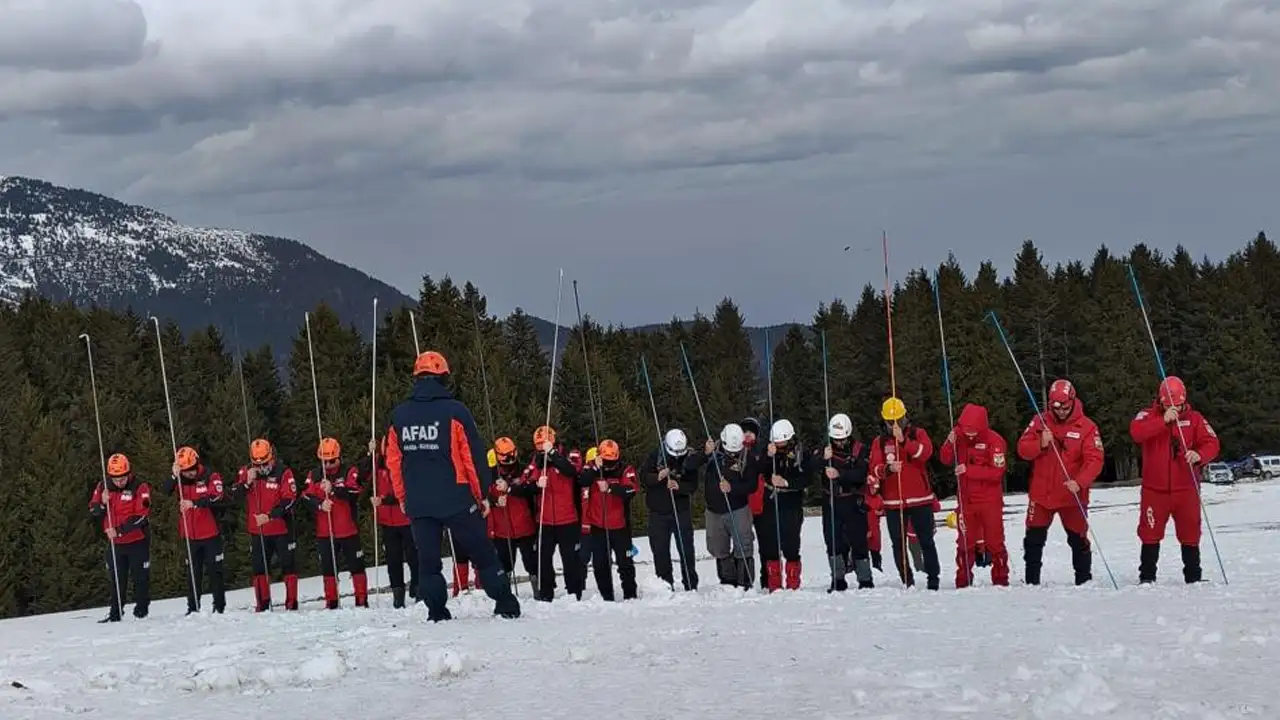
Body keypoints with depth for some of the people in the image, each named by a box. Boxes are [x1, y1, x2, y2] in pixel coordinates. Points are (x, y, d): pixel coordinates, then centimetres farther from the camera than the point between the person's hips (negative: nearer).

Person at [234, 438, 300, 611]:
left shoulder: (283, 473, -11)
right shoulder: (246, 472, 1)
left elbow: (289, 500, -15)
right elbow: (235, 495, -4)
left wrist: (270, 516, -24)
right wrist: (247, 482, -21)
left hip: (281, 529, -4)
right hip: (257, 530, 4)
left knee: (288, 565, 2)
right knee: (259, 567, 7)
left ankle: (291, 602, 7)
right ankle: (262, 604, 14)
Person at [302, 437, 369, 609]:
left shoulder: (350, 472, -2)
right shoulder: (314, 476, 7)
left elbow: (354, 492, -19)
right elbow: (306, 497, -5)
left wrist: (333, 489, -34)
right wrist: (319, 504, -25)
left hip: (348, 530, -3)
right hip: (325, 532, 3)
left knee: (356, 566, 2)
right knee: (328, 568, 8)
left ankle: (362, 600, 10)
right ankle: (331, 602, 16)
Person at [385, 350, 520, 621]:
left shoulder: (399, 416, 4)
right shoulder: (454, 411, -8)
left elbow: (393, 462, 8)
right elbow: (474, 456, -7)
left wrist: (403, 498, 18)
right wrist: (483, 494, 2)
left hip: (417, 504, 3)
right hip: (456, 500, -3)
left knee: (428, 560, 9)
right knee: (482, 554, 6)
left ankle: (436, 611, 4)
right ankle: (506, 604, 8)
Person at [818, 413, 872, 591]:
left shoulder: (859, 450, -2)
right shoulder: (826, 449, 7)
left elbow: (861, 474, -16)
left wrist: (840, 474, -29)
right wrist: (823, 458, -27)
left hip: (853, 503, -3)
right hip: (831, 503, 3)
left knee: (858, 541, -2)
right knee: (833, 542, 2)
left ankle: (865, 581, 6)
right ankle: (838, 581, 11)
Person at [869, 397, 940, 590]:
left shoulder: (918, 434, 4)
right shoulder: (880, 442, 8)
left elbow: (925, 452, -16)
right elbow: (875, 468, -3)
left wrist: (903, 440, -27)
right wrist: (888, 468, -24)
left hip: (920, 499, -2)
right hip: (893, 502, 2)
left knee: (926, 541, 1)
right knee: (898, 544, 3)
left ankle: (933, 580, 8)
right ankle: (907, 582, 10)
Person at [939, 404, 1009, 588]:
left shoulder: (994, 440, -14)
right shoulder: (959, 435, 1)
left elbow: (996, 472, -19)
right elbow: (945, 460, -1)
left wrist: (968, 470, -26)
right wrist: (950, 443, -21)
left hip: (990, 500, -4)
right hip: (966, 499, 4)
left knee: (994, 542, 2)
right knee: (965, 543, 8)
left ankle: (1001, 580, 10)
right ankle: (963, 582, 14)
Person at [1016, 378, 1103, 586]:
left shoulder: (1086, 427, -10)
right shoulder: (1040, 422, -1)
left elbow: (1094, 460, -16)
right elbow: (1023, 449, -2)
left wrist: (1080, 482, -32)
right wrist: (1041, 444, -23)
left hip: (1072, 496, -2)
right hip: (1041, 494, 2)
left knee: (1079, 540, 7)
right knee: (1034, 540, 9)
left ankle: (1084, 581, 20)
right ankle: (1031, 582, 20)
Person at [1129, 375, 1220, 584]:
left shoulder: (1194, 418, 3)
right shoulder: (1149, 416, -1)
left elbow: (1212, 443, -4)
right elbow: (1136, 432, -21)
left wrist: (1199, 455, -26)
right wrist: (1164, 420, -29)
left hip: (1186, 489, 1)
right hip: (1155, 489, -1)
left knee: (1190, 535, 6)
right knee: (1150, 535, 5)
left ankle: (1193, 577, 16)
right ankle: (1147, 577, 15)